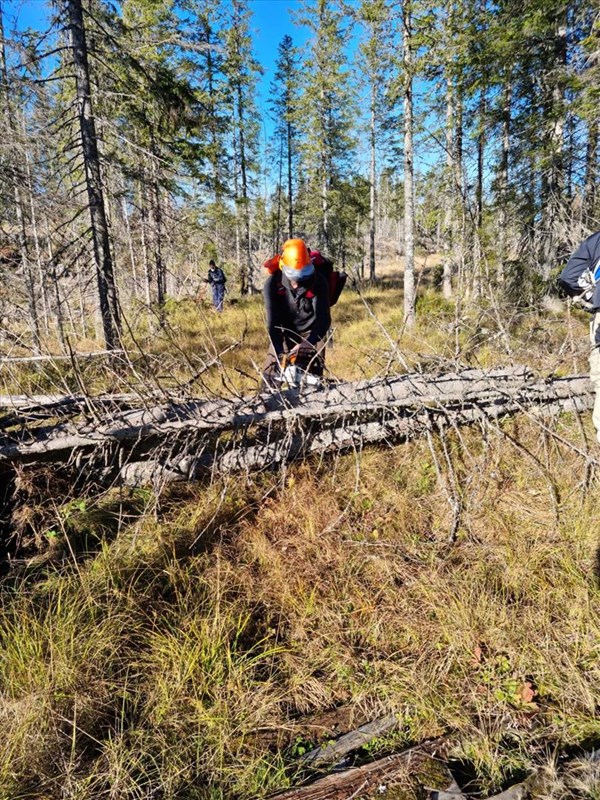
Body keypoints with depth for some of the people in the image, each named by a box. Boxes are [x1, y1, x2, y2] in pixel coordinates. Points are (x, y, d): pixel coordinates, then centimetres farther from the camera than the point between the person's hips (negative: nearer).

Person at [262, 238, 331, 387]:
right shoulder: (273, 283, -23)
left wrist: (307, 343, -43)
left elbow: (324, 319, -28)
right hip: (284, 333, 1)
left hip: (310, 333, -1)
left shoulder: (318, 281, -25)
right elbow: (273, 321, -24)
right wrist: (280, 354, -34)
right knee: (270, 376, -1)